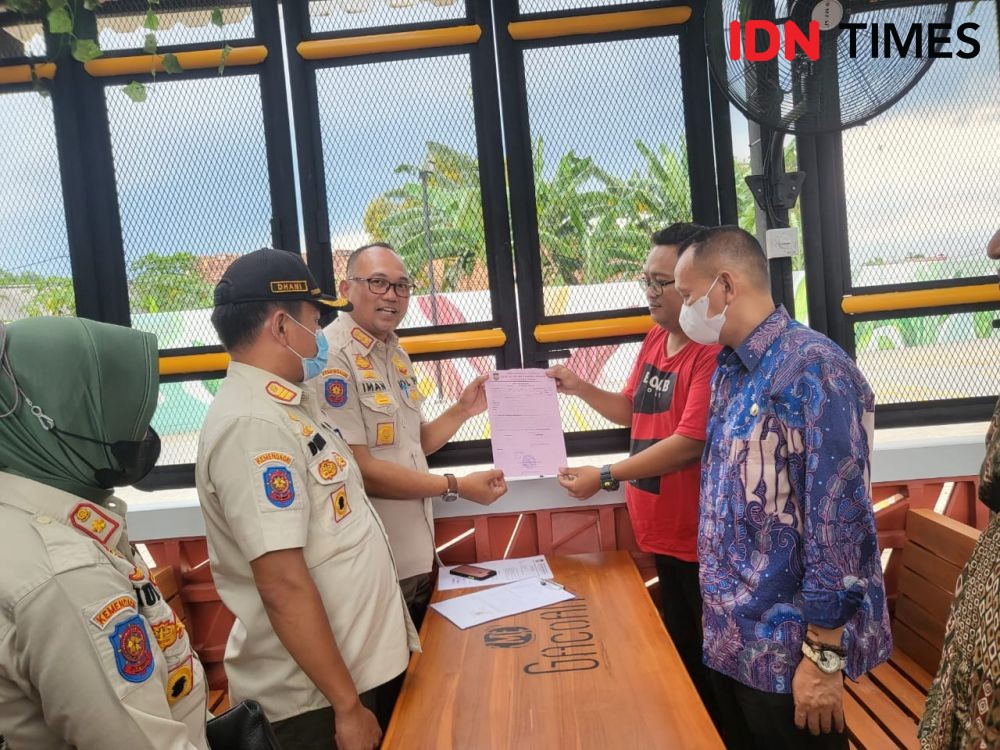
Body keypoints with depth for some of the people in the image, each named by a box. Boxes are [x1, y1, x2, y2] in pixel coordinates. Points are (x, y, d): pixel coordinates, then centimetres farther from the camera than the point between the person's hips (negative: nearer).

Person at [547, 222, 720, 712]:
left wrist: (605, 478, -21)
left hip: (703, 540, -9)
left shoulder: (715, 350, -21)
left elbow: (689, 443, -25)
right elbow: (632, 411, 18)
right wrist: (579, 388, 3)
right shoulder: (654, 339, 8)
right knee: (681, 653, 23)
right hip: (661, 532, 9)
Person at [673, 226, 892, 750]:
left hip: (784, 649, -8)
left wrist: (823, 655, -19)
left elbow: (840, 520, -22)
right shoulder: (728, 372, 7)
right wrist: (719, 614, 15)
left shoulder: (813, 368, -19)